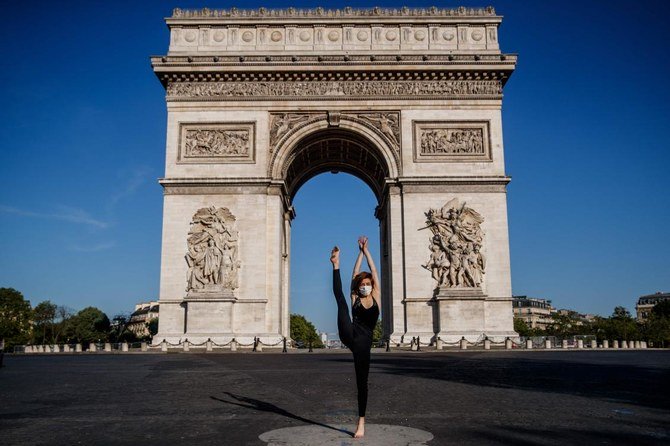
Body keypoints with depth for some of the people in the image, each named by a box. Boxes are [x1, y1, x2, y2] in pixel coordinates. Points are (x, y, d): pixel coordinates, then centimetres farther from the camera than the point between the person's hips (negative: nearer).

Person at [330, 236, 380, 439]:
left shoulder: (376, 296, 11)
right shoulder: (355, 298, 13)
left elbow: (373, 272, 10)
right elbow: (355, 275, 10)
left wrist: (366, 250, 13)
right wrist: (360, 252, 17)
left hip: (363, 342, -1)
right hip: (348, 335, 1)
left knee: (362, 382, 3)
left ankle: (361, 422, 13)